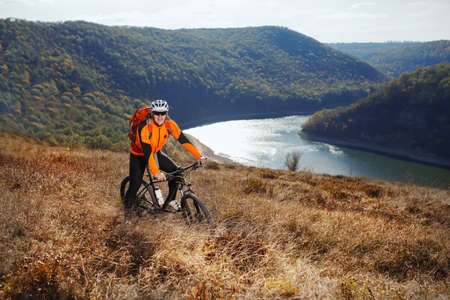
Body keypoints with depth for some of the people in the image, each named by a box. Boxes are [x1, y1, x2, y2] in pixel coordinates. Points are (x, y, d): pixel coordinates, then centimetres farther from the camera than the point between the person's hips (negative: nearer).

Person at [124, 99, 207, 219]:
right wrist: (156, 172, -48)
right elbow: (147, 153, -38)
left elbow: (183, 140, -18)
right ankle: (128, 205, 16)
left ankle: (171, 200, 12)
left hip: (156, 153, 5)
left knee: (176, 171, -9)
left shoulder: (170, 124, -20)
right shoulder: (144, 128, -35)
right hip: (139, 155, -5)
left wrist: (199, 156, -26)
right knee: (135, 184, -14)